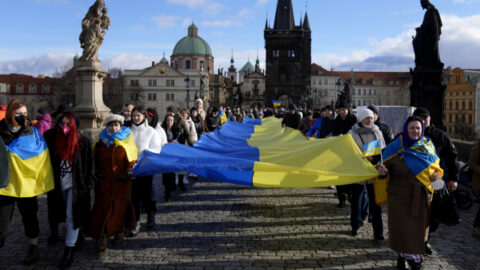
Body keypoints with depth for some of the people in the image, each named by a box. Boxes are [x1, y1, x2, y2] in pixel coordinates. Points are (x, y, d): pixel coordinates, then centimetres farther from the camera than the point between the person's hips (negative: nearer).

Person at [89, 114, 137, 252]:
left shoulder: (125, 142, -1)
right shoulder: (100, 142, 6)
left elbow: (132, 159, -2)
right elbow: (95, 160, 16)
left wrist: (129, 172, -18)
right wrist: (96, 173, 7)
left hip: (121, 181, -1)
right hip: (104, 181, 1)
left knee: (120, 206, 9)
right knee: (103, 207, -3)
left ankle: (119, 231, 28)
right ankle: (103, 237, 0)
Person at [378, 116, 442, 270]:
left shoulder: (428, 145, 6)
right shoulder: (396, 146, -4)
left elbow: (436, 165, 18)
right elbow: (386, 164, -4)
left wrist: (437, 174, -3)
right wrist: (382, 170, -27)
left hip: (422, 194, 3)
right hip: (400, 194, -3)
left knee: (418, 226, 10)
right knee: (401, 225, 1)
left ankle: (415, 257, 28)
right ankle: (402, 256, 19)